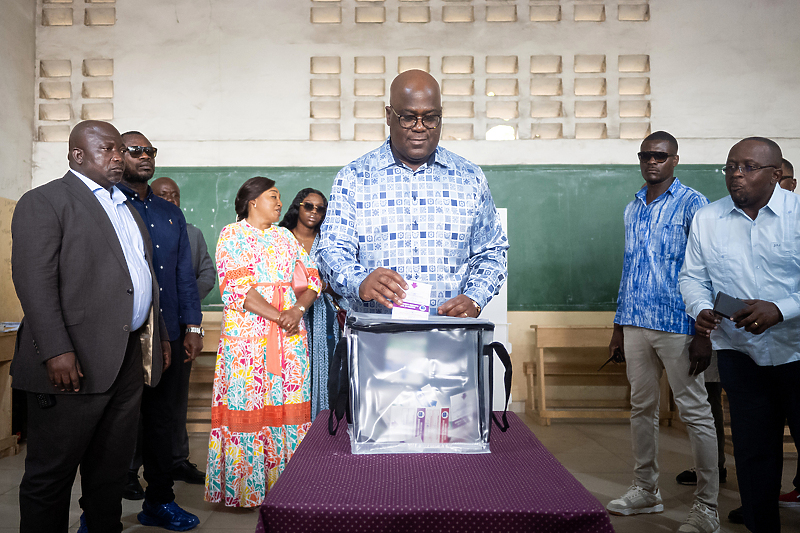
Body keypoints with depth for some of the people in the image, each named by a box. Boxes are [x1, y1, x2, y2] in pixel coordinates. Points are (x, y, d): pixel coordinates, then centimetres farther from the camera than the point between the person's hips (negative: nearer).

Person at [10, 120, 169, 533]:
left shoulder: (125, 207, 20)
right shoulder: (44, 201, -4)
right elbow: (34, 280, -14)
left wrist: (159, 336, 20)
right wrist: (56, 351, -22)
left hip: (130, 358, 8)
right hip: (74, 362, -7)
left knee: (112, 467, 15)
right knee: (52, 472, 5)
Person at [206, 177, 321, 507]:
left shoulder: (285, 237, 16)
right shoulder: (231, 235, 2)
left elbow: (312, 278, 10)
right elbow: (234, 286, -10)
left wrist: (298, 310, -10)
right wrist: (278, 316, -15)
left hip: (290, 334, 5)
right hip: (247, 333, -4)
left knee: (288, 403, 3)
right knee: (248, 405, -2)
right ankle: (244, 488, 8)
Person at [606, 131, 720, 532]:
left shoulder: (692, 204, -3)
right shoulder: (632, 210, 15)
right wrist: (618, 329, 17)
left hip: (677, 324, -6)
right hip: (636, 324, 7)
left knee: (695, 412, 0)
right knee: (641, 408, 13)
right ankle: (646, 490, 27)